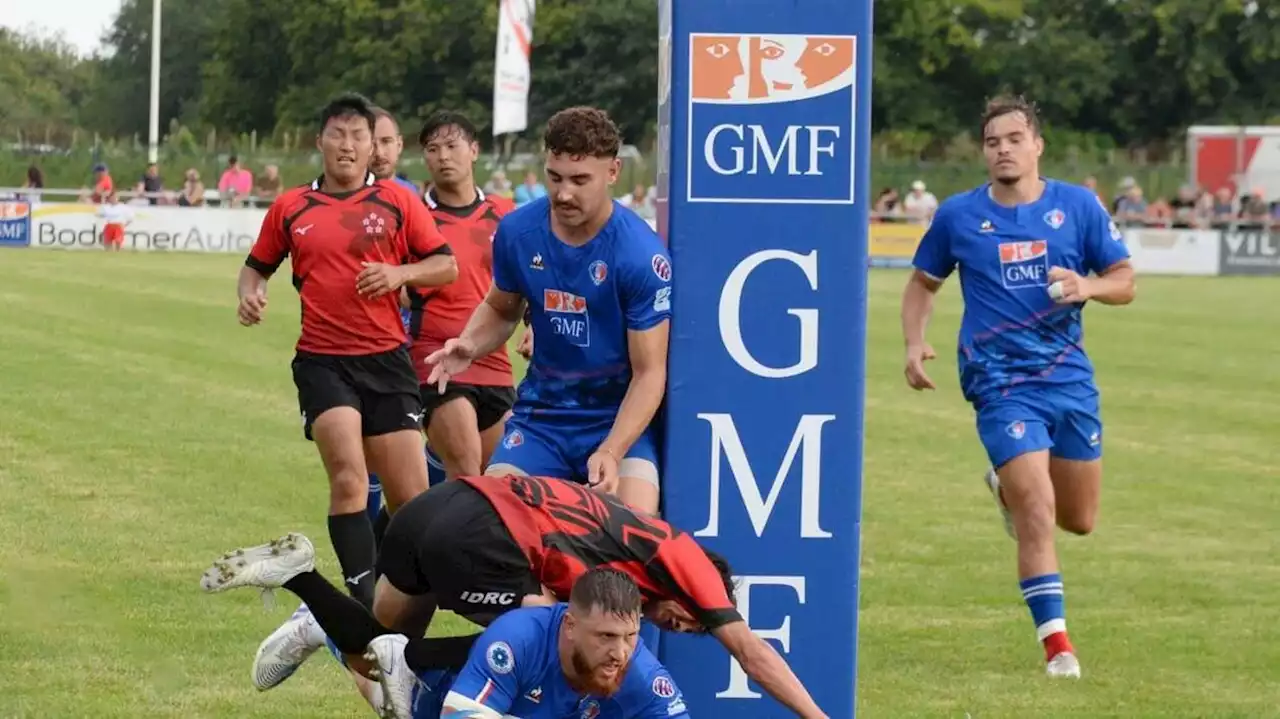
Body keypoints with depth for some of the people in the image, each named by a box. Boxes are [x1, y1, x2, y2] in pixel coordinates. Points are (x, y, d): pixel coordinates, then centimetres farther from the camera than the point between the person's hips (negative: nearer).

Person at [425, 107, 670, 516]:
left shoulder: (642, 255, -18)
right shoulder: (517, 231, -5)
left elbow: (649, 371, -16)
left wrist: (611, 452, -30)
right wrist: (469, 346, -6)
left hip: (620, 417, -4)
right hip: (542, 413, 4)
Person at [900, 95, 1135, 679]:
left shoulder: (1078, 206, 1)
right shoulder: (957, 215, 1)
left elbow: (1124, 281, 5)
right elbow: (923, 282, 15)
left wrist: (1087, 286, -17)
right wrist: (915, 344, -2)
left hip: (1069, 375, 3)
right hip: (1002, 383, -3)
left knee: (1079, 520, 14)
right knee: (1038, 512, -17)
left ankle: (1007, 488, 46)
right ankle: (1055, 642, -10)